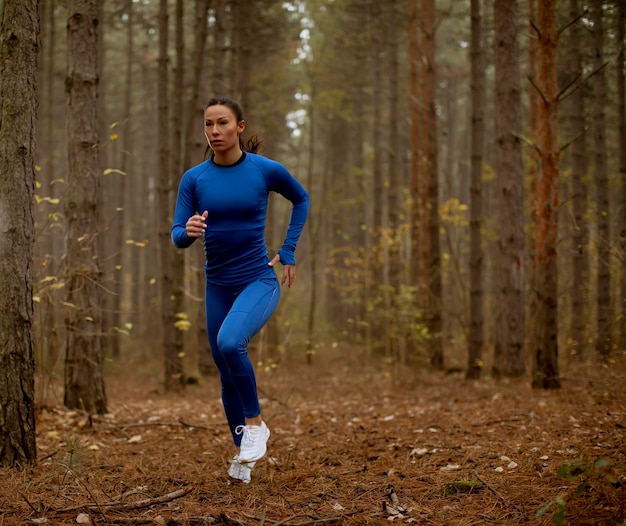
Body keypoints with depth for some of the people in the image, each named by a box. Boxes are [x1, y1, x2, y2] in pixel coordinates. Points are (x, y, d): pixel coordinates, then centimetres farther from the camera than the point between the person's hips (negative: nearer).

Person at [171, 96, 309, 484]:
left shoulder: (266, 170, -9)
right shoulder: (194, 179, -3)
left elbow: (301, 199, 11)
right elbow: (178, 237, -5)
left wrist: (289, 250, 6)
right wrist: (189, 230, -28)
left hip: (260, 281, -4)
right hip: (218, 287, 4)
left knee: (229, 343, -31)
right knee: (228, 376, 11)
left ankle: (256, 422, -9)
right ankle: (243, 452, 31)